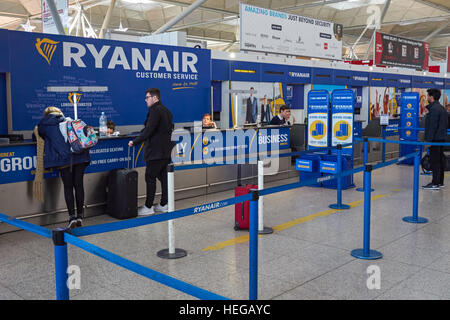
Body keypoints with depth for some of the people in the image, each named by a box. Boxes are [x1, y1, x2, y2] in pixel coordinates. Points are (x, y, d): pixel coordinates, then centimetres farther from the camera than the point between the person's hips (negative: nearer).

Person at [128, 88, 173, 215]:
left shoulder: (155, 110, -14)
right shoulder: (167, 111, 15)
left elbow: (148, 131, -19)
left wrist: (134, 142, -11)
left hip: (156, 151, -9)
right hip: (166, 150, 9)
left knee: (150, 178, -3)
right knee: (163, 176, 13)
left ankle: (148, 207, 2)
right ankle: (163, 204, 19)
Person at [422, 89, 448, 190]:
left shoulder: (434, 109, -16)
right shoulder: (442, 108, 16)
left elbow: (433, 126, -21)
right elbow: (445, 124, 21)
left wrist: (429, 140, -20)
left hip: (435, 139, -10)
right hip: (441, 138, 10)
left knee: (435, 160, -7)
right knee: (440, 159, 13)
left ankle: (435, 183, -5)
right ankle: (440, 182, 20)